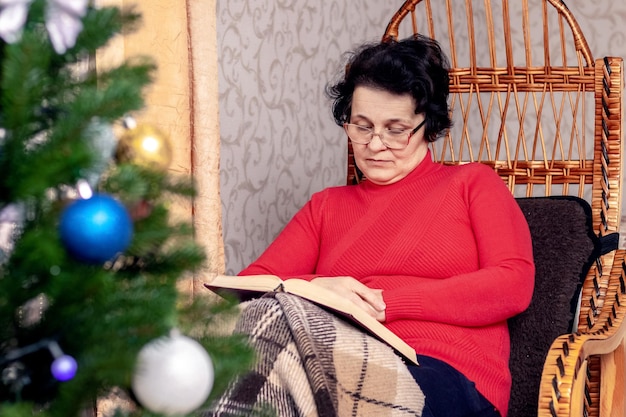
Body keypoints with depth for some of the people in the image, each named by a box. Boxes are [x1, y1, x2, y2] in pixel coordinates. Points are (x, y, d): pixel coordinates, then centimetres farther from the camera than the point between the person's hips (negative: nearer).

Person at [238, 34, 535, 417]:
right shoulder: (327, 206, 29)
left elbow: (515, 285, 1)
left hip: (445, 372, -3)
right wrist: (315, 288, -8)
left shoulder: (472, 183, 18)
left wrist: (385, 303, -7)